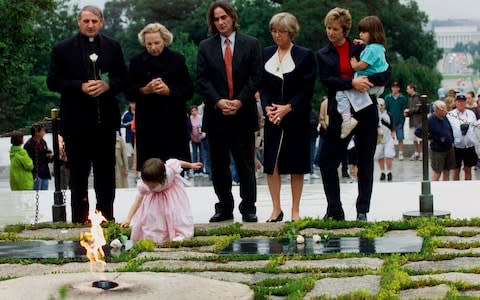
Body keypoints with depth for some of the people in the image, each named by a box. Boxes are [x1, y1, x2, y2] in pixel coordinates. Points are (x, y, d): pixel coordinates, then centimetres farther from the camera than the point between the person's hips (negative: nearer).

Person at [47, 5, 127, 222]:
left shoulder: (112, 47, 7)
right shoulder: (63, 49, 0)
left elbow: (123, 79, 7)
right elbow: (52, 81, -4)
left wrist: (108, 86, -13)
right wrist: (80, 86, -17)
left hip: (105, 120, 2)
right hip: (76, 121, -2)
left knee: (106, 172, 9)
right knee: (78, 173, 4)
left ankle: (106, 218, 18)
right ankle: (80, 221, 9)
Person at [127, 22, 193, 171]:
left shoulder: (177, 60, 3)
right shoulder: (137, 62, 6)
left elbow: (189, 91, 1)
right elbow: (129, 92, 5)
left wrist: (168, 90, -15)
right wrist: (144, 90, -15)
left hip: (173, 124, 0)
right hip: (147, 124, 1)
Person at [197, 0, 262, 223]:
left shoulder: (251, 44, 5)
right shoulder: (205, 46, 7)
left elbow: (255, 77, -1)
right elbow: (202, 79, 1)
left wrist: (240, 101, -12)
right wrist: (218, 101, -12)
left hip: (243, 113, -2)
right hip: (216, 114, 2)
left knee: (245, 163, 1)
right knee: (219, 165, 5)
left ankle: (248, 208, 7)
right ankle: (224, 207, 13)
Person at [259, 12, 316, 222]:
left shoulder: (304, 55, -1)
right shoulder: (266, 54, 10)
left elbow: (307, 89, -5)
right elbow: (262, 85, 9)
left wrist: (288, 108, -14)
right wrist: (267, 107, -8)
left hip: (297, 117, -3)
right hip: (272, 116, 3)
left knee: (296, 165, 1)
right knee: (271, 163, -1)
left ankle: (295, 211, 7)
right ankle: (276, 210, 5)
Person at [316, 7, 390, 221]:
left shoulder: (360, 49, 3)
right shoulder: (323, 55, 8)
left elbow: (385, 73, -1)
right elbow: (326, 80, -8)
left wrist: (368, 81, -19)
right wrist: (352, 83, -21)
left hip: (365, 112, -1)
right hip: (339, 113, 1)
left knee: (365, 162, 4)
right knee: (326, 161, -4)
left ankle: (362, 211, 11)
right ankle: (334, 210, 6)